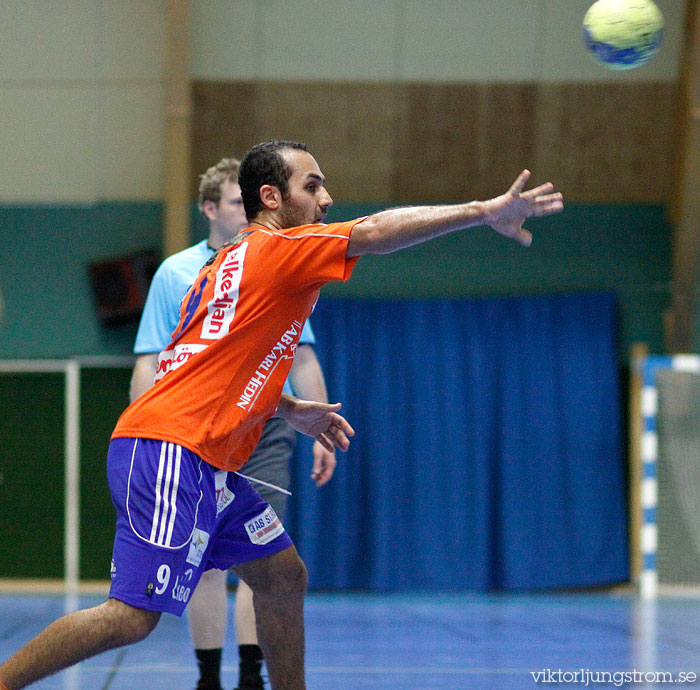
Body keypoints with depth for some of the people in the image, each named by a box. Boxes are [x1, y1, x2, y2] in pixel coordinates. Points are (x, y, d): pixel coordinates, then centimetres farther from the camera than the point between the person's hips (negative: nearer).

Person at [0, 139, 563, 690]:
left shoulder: (233, 263, 22)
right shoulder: (272, 249, -7)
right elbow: (375, 233, -19)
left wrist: (290, 410, 26)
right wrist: (485, 211, -18)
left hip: (206, 466, 11)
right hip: (168, 453, -11)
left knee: (284, 577, 12)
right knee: (134, 616, -15)